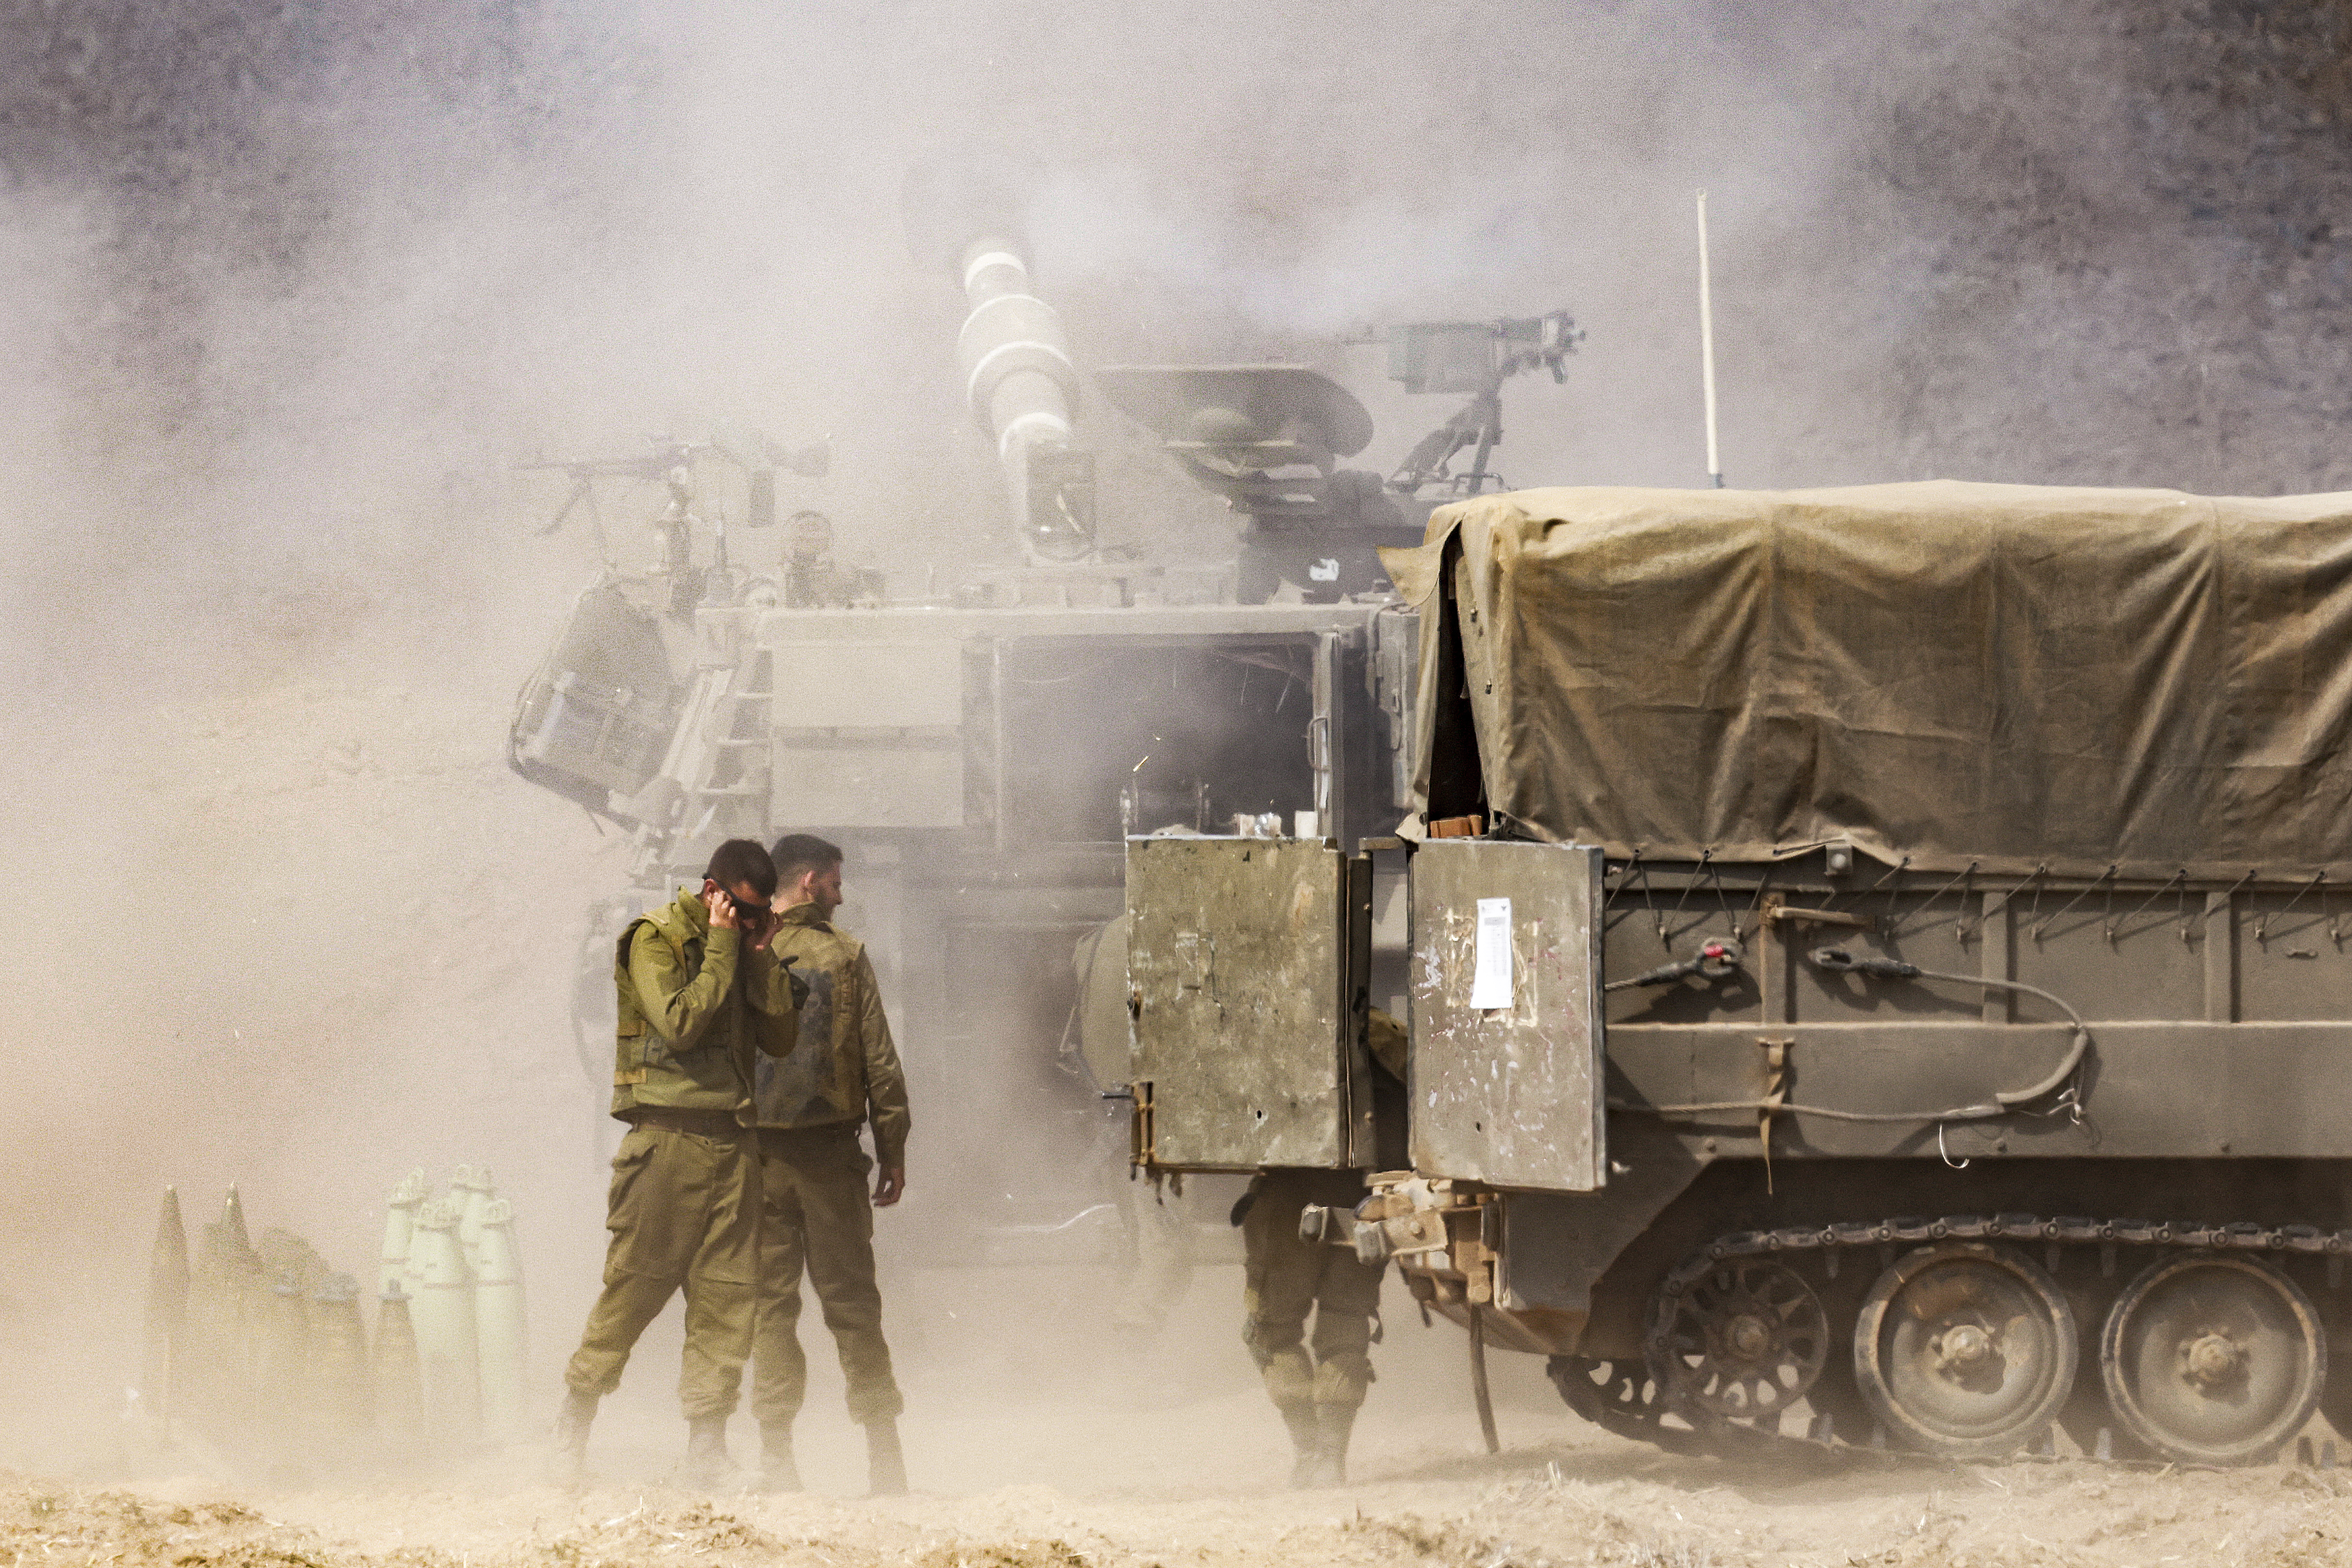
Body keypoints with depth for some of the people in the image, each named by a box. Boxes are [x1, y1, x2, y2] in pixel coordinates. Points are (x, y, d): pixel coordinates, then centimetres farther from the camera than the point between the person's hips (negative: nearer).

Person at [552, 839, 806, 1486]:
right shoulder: (657, 939, -3)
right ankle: (576, 1418, 13)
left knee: (730, 1296, -1)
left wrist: (763, 956, 2)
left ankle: (707, 1444, 1)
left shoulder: (745, 948, 17)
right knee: (634, 1287, -2)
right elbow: (680, 1023, -16)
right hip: (668, 1136, -6)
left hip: (732, 1141, 6)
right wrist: (721, 946, -11)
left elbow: (782, 1038, 10)